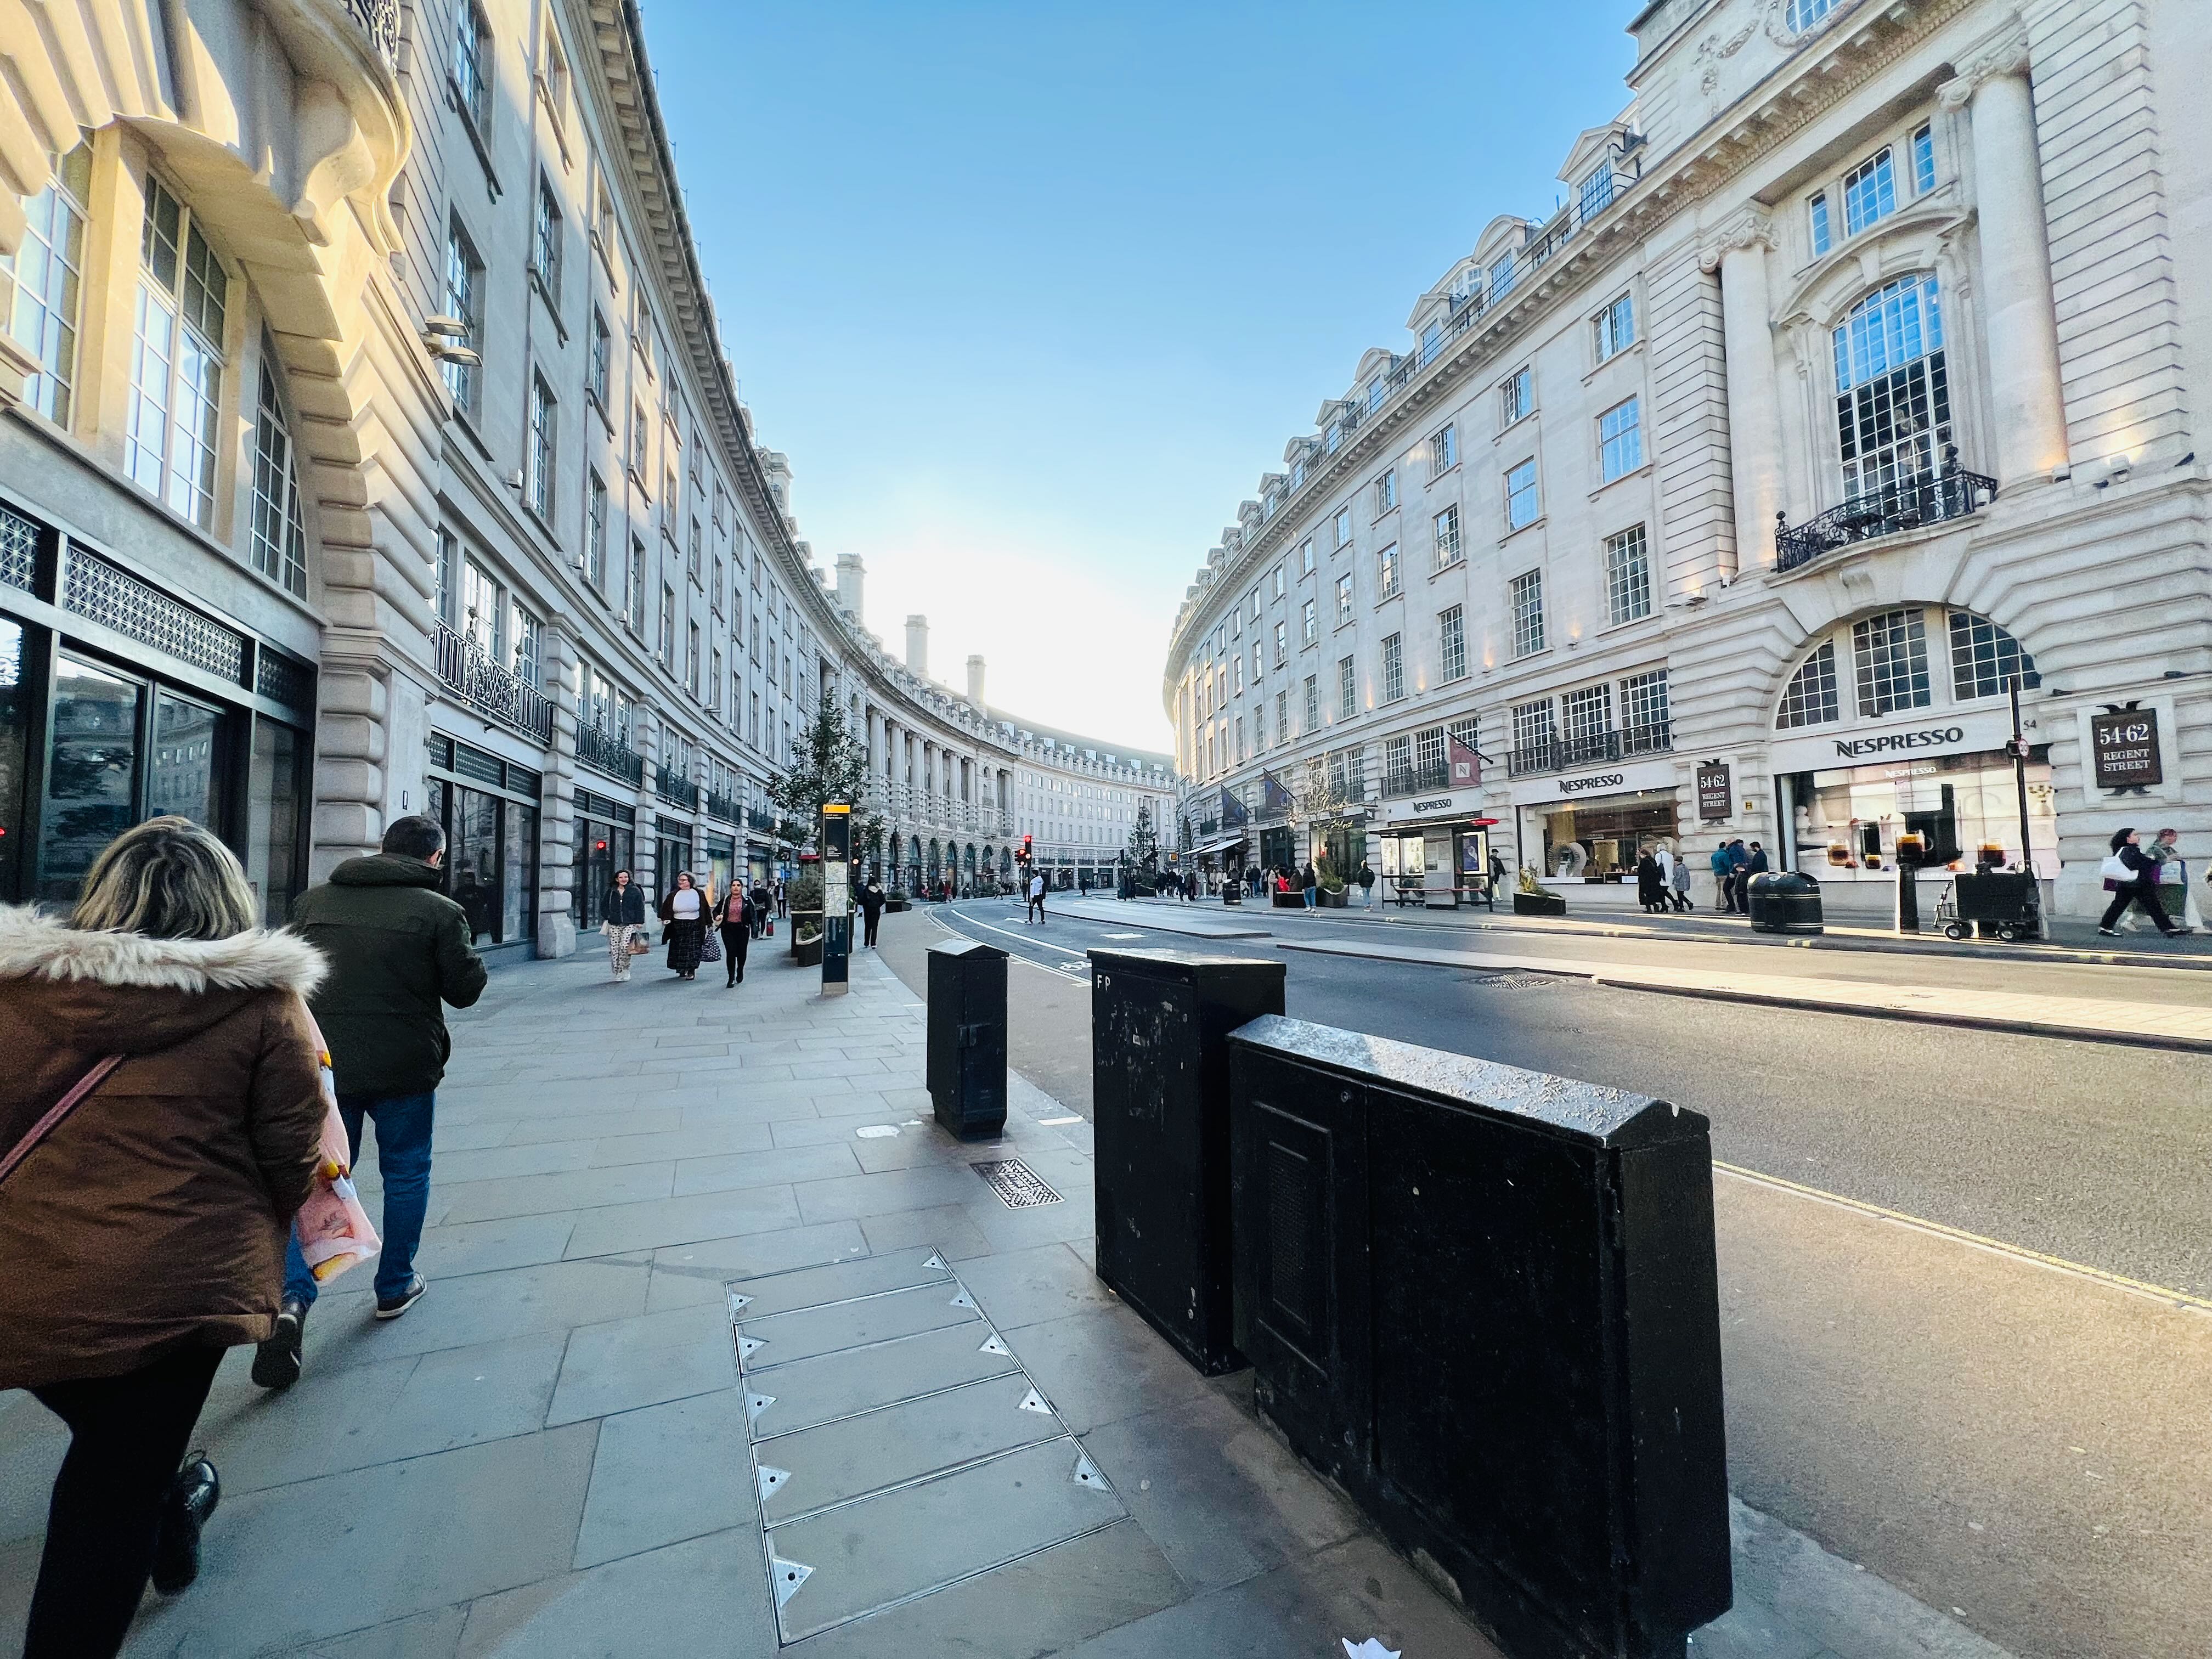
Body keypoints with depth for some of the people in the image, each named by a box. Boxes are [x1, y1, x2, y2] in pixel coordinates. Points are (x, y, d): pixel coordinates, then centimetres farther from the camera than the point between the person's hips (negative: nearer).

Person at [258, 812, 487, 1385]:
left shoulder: (313, 900, 2)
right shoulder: (440, 910, -13)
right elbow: (465, 989, -9)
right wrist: (465, 952, 7)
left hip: (325, 1064, 3)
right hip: (405, 1068, -3)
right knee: (406, 1173, 14)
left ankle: (292, 1296, -2)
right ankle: (395, 1287, 27)